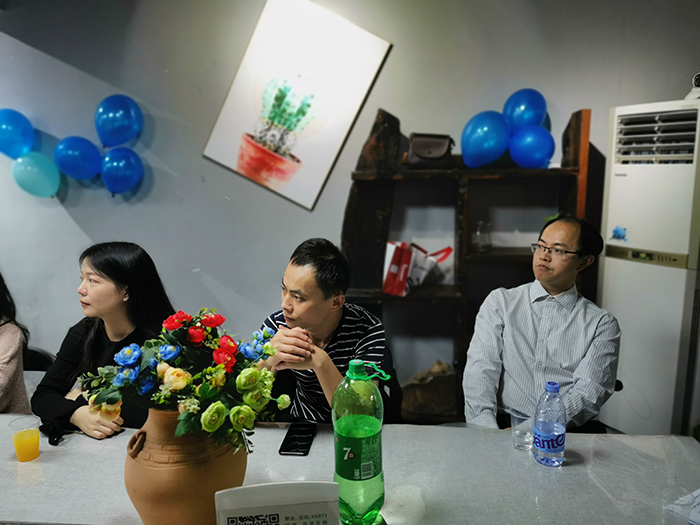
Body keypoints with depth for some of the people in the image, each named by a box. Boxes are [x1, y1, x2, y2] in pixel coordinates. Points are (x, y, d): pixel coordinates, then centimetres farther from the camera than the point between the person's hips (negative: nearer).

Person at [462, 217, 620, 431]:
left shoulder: (602, 324, 10)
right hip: (503, 424, -1)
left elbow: (589, 392, -4)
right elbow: (480, 369, 0)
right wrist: (487, 430, -17)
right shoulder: (500, 302, 12)